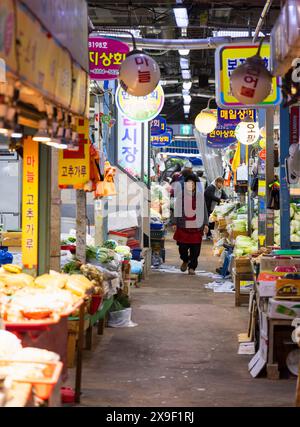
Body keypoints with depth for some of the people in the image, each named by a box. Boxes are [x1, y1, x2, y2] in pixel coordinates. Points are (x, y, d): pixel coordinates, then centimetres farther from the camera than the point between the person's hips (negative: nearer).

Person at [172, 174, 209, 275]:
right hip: (183, 225, 0)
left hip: (196, 226, 0)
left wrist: (205, 224, -1)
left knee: (195, 248, 0)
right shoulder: (180, 195, 4)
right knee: (182, 246, 0)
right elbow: (176, 209, 8)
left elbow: (204, 210, 4)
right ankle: (185, 260, 30)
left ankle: (192, 267, 12)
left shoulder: (199, 195, 3)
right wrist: (174, 223, 3)